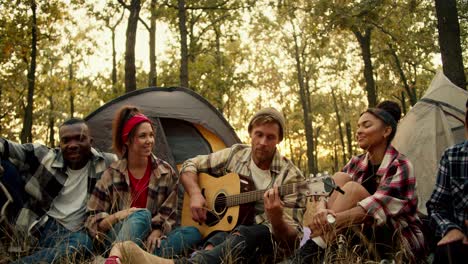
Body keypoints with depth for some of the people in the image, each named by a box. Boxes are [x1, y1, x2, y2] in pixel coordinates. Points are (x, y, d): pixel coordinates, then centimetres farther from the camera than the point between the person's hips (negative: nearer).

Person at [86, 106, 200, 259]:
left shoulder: (166, 173, 4)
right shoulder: (112, 174, 0)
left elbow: (168, 215, 3)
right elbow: (93, 222, 1)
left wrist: (156, 233, -17)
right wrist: (119, 215, -18)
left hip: (148, 239, 3)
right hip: (117, 238, -2)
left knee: (193, 233, -27)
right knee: (142, 215, -35)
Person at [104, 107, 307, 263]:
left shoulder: (290, 177, -7)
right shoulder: (235, 155, 5)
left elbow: (291, 241, -11)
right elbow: (190, 166, 14)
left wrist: (276, 217, -35)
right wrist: (195, 194, -7)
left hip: (266, 241, -5)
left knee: (245, 234, -43)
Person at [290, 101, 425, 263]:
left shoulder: (400, 166, -14)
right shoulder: (356, 164, 5)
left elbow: (376, 208, -28)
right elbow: (328, 194, -8)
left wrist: (331, 221, -40)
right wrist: (322, 211, -33)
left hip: (402, 242, -5)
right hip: (366, 236, 5)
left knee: (352, 188, -26)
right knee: (339, 178, -16)